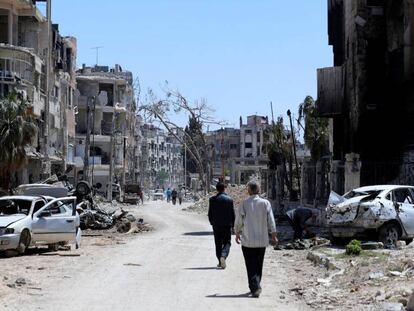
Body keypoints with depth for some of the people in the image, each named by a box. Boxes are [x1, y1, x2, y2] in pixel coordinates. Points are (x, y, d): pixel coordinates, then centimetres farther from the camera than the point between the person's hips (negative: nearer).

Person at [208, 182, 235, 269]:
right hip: (227, 225, -1)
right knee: (227, 242, 5)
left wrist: (212, 222, 15)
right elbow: (233, 214, -1)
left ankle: (220, 262, 13)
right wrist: (233, 225, 9)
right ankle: (223, 256, -21)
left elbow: (210, 213, 1)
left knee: (218, 244, 11)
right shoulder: (229, 199, -3)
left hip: (216, 225, 1)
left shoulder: (212, 199, -3)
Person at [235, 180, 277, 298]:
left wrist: (237, 234, 15)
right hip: (262, 240, 2)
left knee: (251, 266, 0)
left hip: (248, 241, -2)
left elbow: (238, 222, -1)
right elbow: (271, 222, -1)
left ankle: (255, 288, -12)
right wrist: (274, 236, 9)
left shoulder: (244, 204, -7)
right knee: (258, 265, 16)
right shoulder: (265, 203, -3)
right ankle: (256, 287, 25)